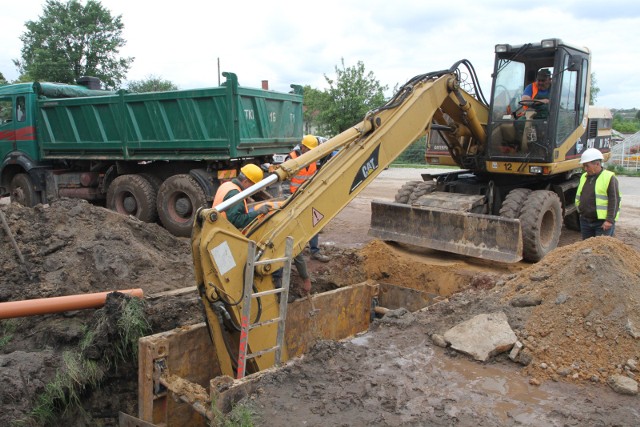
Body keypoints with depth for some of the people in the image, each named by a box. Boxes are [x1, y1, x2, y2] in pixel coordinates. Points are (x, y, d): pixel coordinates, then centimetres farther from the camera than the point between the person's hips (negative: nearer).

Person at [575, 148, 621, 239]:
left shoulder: (609, 178, -10)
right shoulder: (584, 177, 11)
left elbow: (614, 201, -15)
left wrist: (609, 220, -19)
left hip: (603, 223, -7)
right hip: (585, 221, 7)